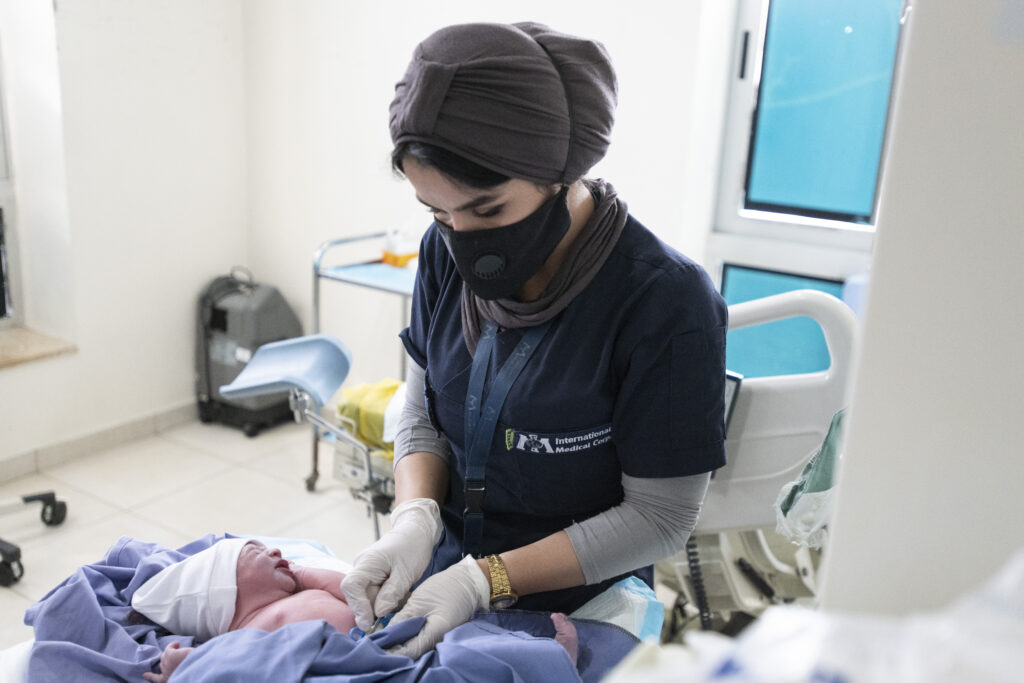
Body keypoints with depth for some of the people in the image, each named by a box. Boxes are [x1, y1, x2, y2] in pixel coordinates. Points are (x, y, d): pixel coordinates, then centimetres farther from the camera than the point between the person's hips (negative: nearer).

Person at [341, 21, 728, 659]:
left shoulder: (668, 303, -26)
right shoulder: (447, 253, -9)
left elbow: (660, 517, -19)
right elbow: (423, 413, 2)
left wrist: (486, 580, -23)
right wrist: (414, 520, -17)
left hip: (572, 612, -4)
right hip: (441, 573, 5)